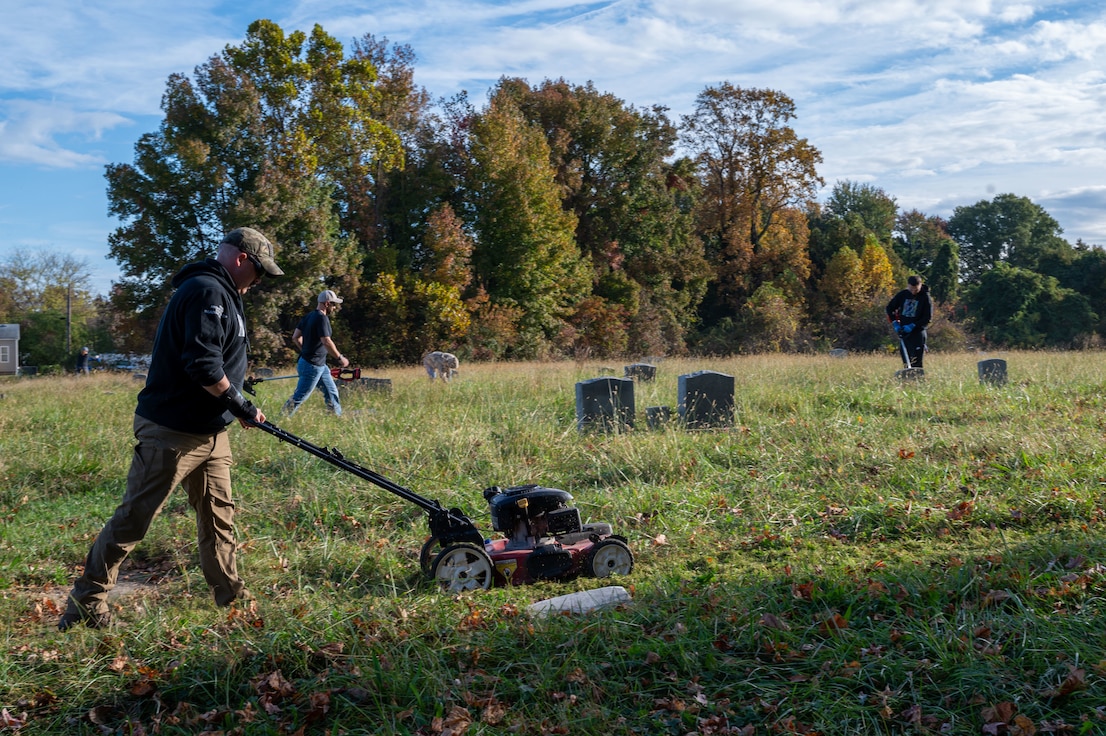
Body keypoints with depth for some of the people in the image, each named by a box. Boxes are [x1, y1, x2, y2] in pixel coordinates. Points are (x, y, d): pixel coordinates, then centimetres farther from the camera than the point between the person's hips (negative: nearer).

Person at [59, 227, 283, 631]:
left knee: (218, 515, 14)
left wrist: (237, 405, 13)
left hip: (209, 431, 10)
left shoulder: (221, 293, 16)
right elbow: (202, 365, -26)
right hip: (172, 433, -10)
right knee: (134, 518, -2)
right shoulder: (207, 292, -18)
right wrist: (243, 408, -17)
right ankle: (85, 604, 9)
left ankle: (230, 596, 24)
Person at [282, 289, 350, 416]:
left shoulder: (308, 316, 9)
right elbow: (326, 342, -25)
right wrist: (340, 358, -15)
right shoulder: (322, 318, -18)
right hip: (312, 366, -10)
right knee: (299, 397, -3)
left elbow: (295, 337, 11)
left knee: (332, 393, 16)